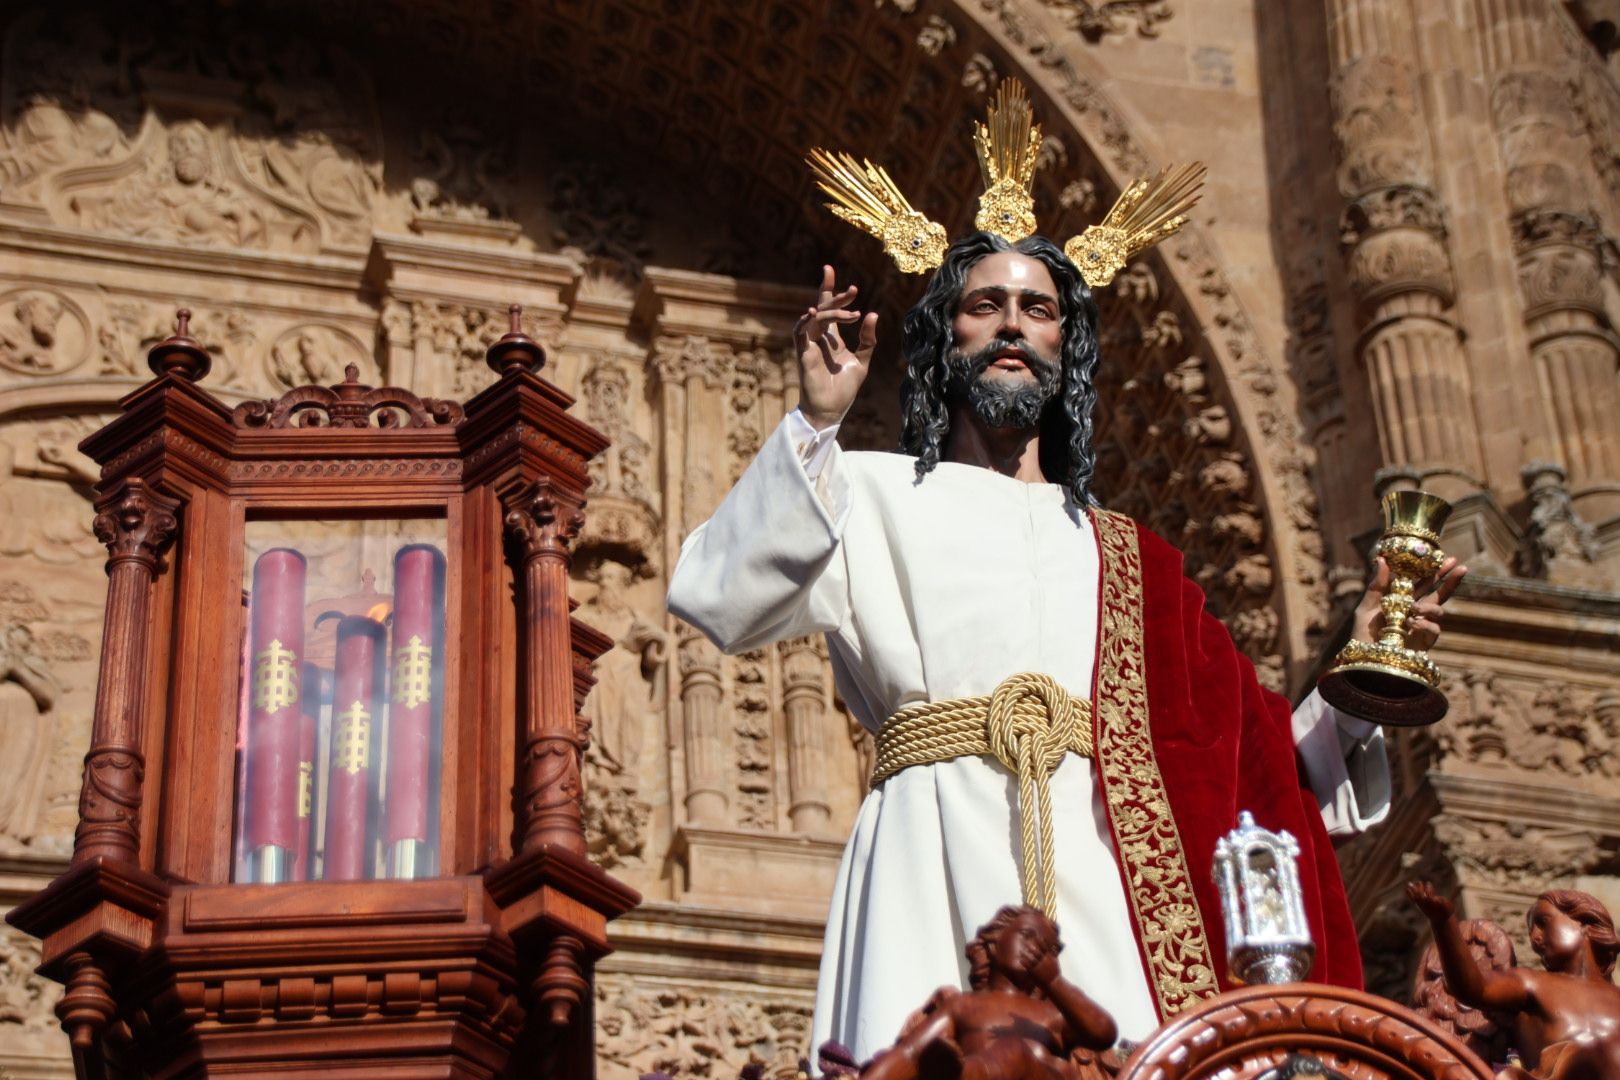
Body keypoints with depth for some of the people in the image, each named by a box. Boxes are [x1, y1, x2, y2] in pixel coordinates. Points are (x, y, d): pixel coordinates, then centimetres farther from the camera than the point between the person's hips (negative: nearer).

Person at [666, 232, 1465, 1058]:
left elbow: (1247, 751, 20)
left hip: (1103, 881, 3)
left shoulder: (1125, 558, 27)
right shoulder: (874, 497, 18)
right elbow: (721, 601, 0)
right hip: (942, 862, -2)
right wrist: (814, 424, -6)